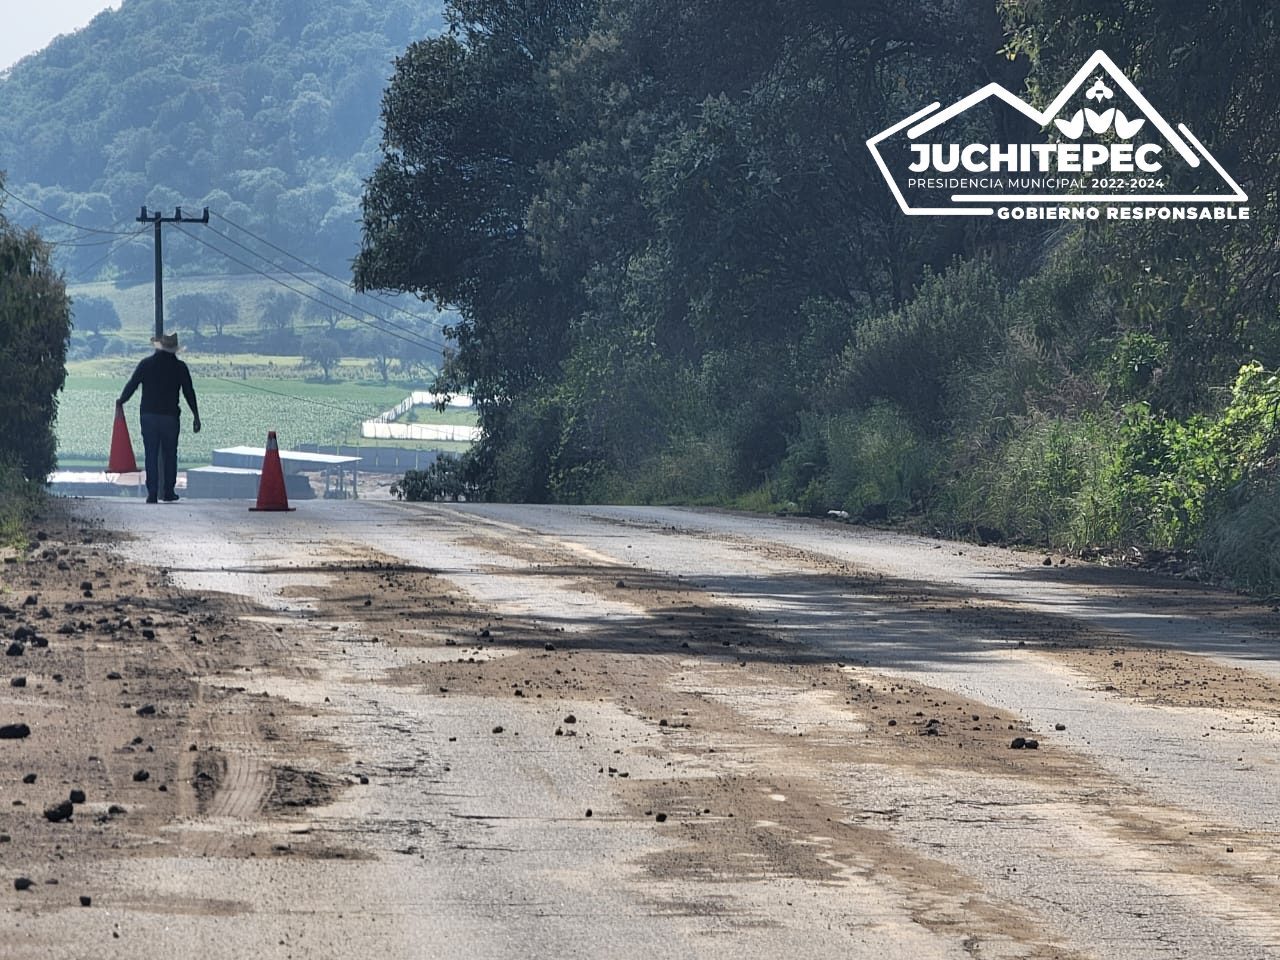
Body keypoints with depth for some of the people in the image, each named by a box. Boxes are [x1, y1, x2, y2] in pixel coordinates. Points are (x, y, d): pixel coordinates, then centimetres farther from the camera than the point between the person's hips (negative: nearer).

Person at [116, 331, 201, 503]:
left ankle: (152, 493, -5)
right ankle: (168, 492, 11)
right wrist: (196, 416, 9)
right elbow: (189, 392, 2)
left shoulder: (146, 364, 1)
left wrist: (121, 402, 18)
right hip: (170, 416, 0)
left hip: (148, 415, 1)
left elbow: (132, 385, 3)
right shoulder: (180, 367, 0)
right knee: (169, 454, 10)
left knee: (151, 455, 2)